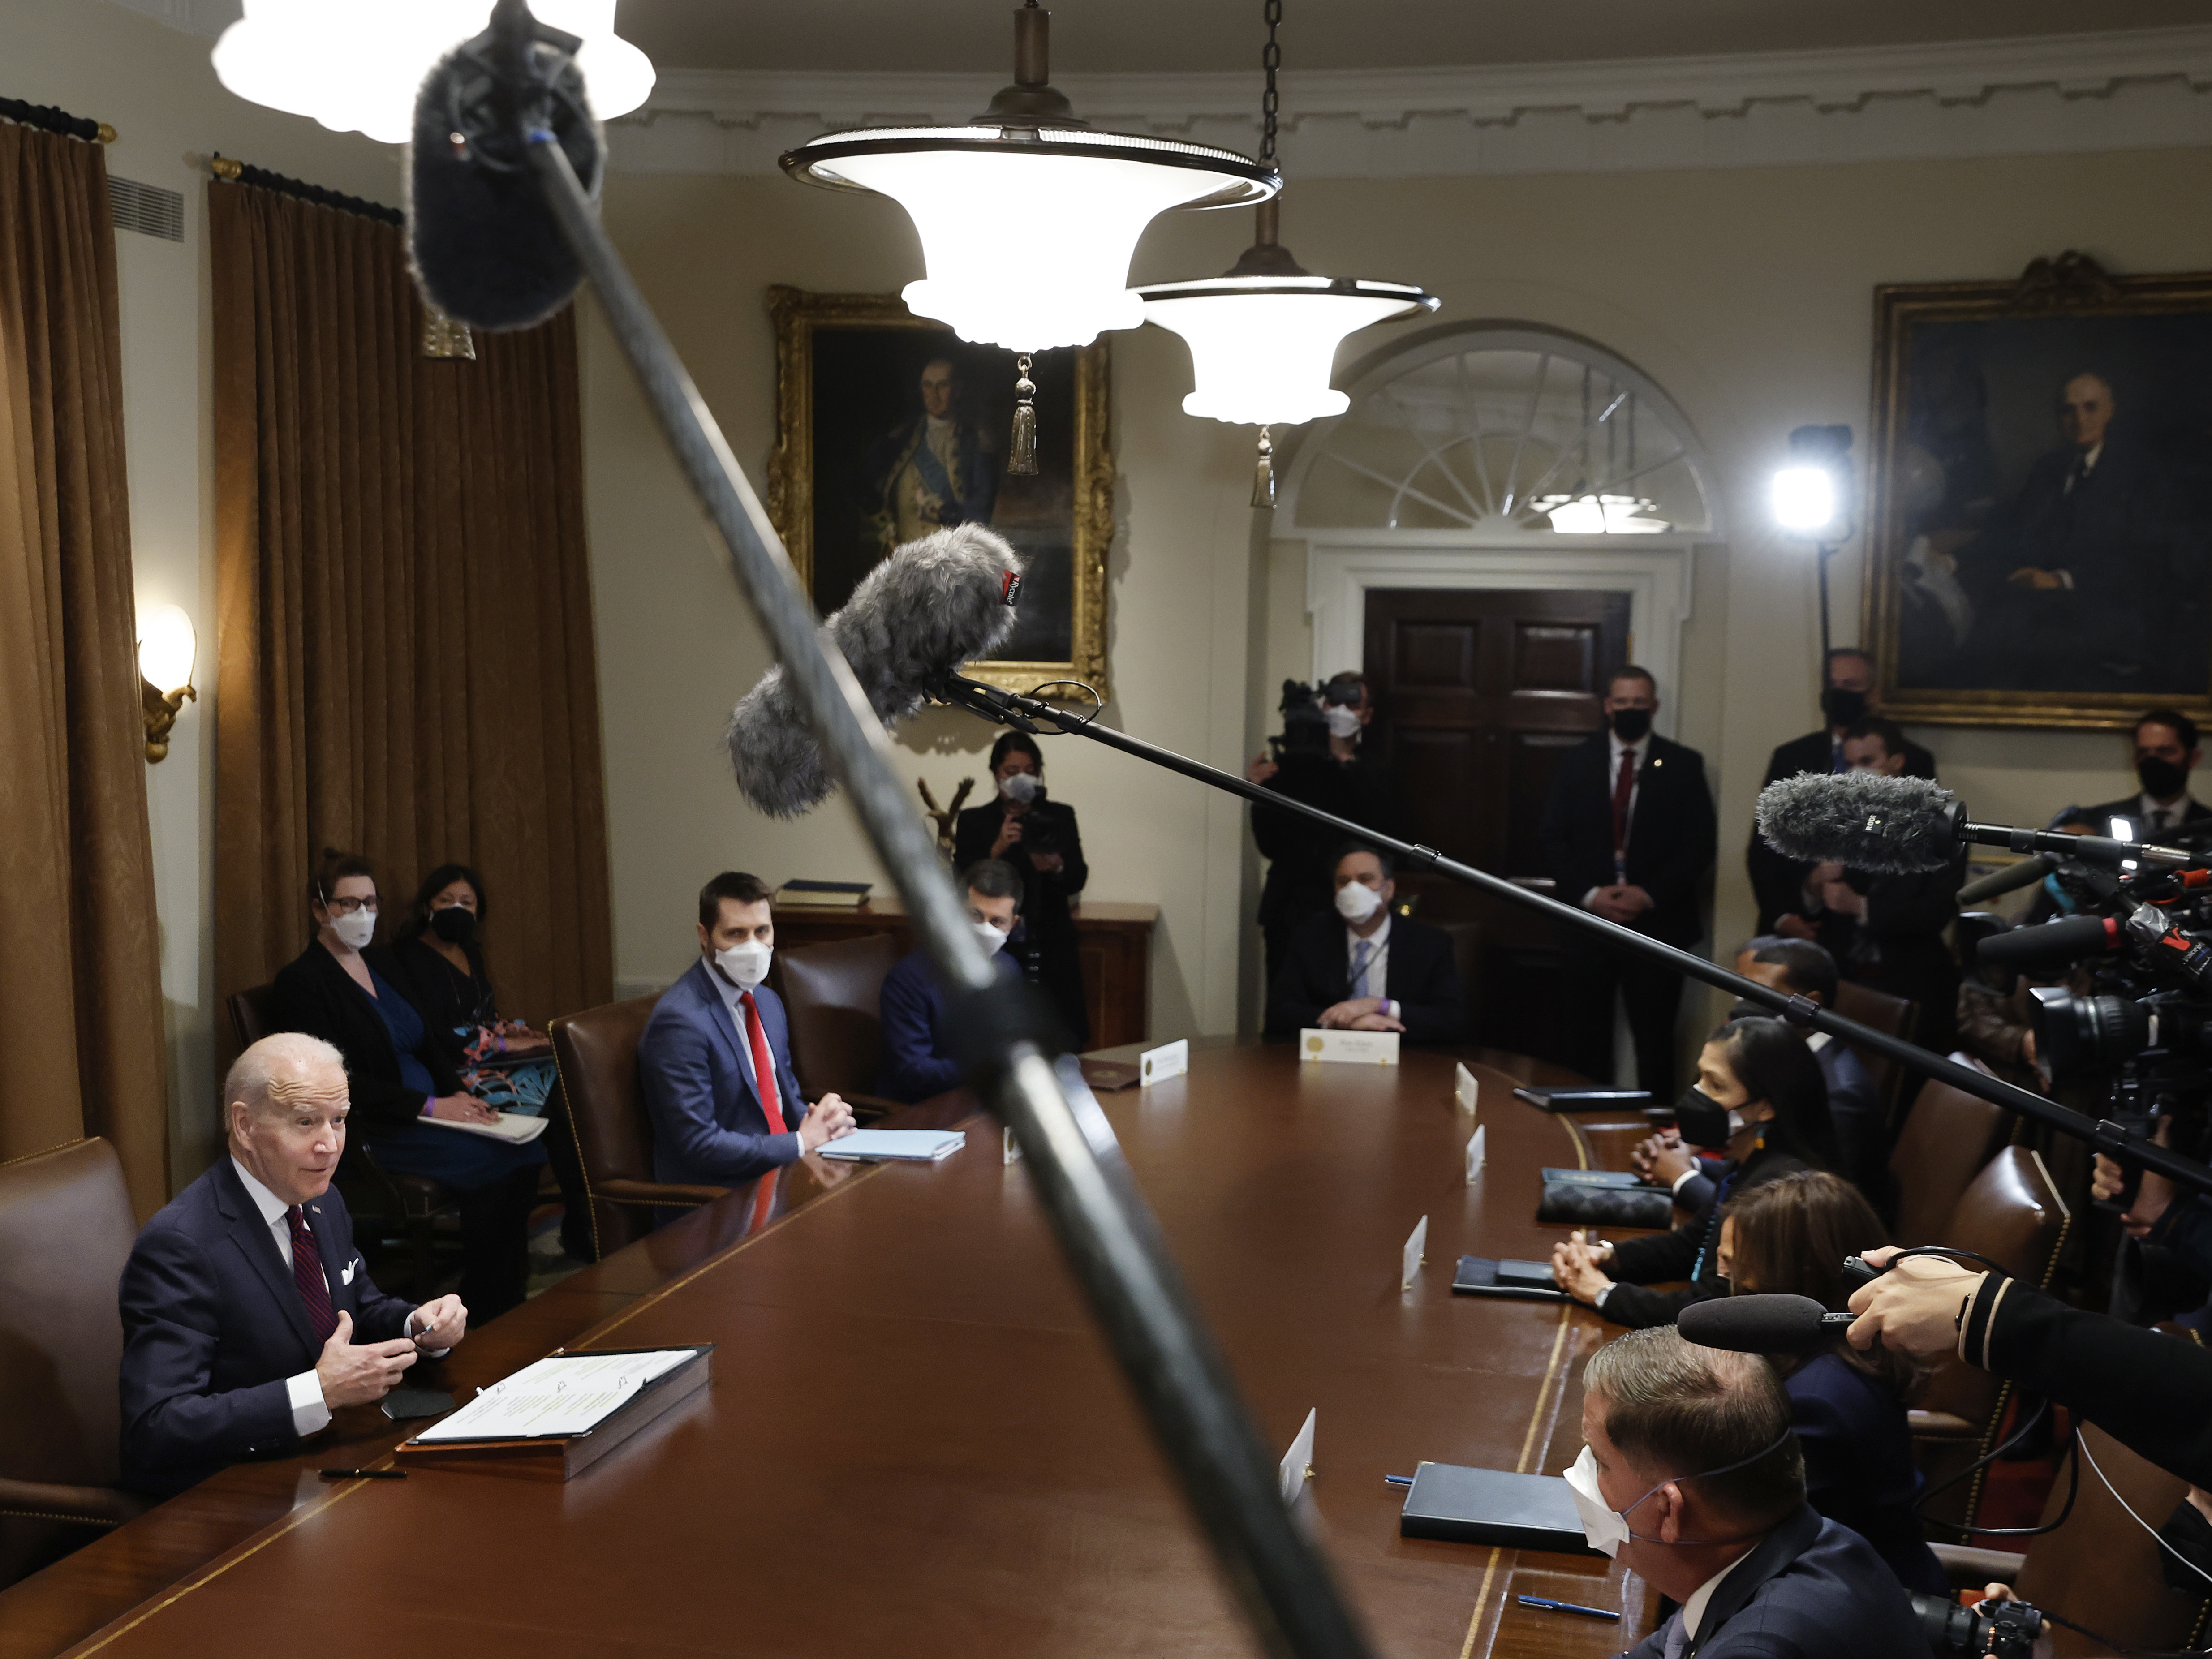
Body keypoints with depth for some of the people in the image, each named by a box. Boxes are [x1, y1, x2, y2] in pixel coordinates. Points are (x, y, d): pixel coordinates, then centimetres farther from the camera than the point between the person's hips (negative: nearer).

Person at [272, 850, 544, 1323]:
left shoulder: (380, 961, 18)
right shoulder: (302, 981, -6)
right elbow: (338, 1082, -14)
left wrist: (458, 1093, -2)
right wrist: (429, 1106, -16)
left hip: (433, 1109, 8)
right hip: (373, 1132, -7)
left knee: (525, 1149, -18)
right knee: (493, 1163, -26)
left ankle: (509, 1302, -11)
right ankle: (485, 1315, -14)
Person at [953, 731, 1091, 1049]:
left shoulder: (1060, 817, 12)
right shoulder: (973, 822, 9)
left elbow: (1078, 879, 2)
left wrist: (1056, 868, -20)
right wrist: (997, 850, -17)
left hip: (1050, 954, 1)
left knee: (1062, 1045, -8)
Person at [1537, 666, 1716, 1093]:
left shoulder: (1684, 765, 4)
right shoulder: (1576, 763, 9)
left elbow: (1699, 845, 0)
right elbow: (1553, 838, 5)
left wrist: (1649, 895, -11)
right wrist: (1589, 894, -8)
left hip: (1657, 921, -1)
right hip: (1589, 917, 2)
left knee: (1654, 1036, 0)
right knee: (1588, 1038, 4)